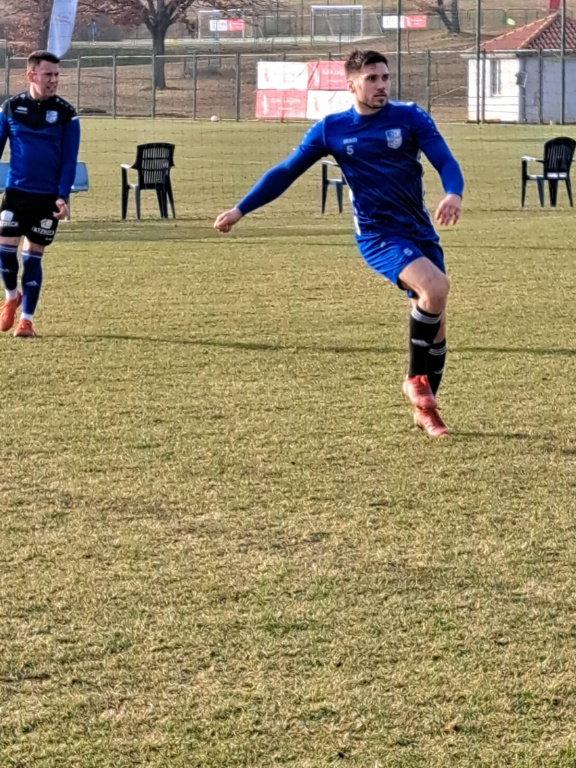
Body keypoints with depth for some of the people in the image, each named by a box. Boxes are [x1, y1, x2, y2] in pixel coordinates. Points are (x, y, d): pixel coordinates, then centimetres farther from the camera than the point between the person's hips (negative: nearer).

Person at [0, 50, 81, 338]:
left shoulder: (66, 113, -2)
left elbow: (69, 160, 0)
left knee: (33, 257, 3)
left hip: (48, 197, -1)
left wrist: (63, 197, -10)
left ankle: (26, 319, 13)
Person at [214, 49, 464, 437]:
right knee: (435, 287, -28)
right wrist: (241, 209, 6)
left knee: (436, 321, 6)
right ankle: (416, 379, -9)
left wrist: (454, 194, -32)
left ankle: (426, 408, 26)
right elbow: (286, 172, 7)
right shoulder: (331, 129, -1)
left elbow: (445, 160, -9)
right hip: (379, 236, -3)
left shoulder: (410, 117, -1)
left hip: (421, 231, 3)